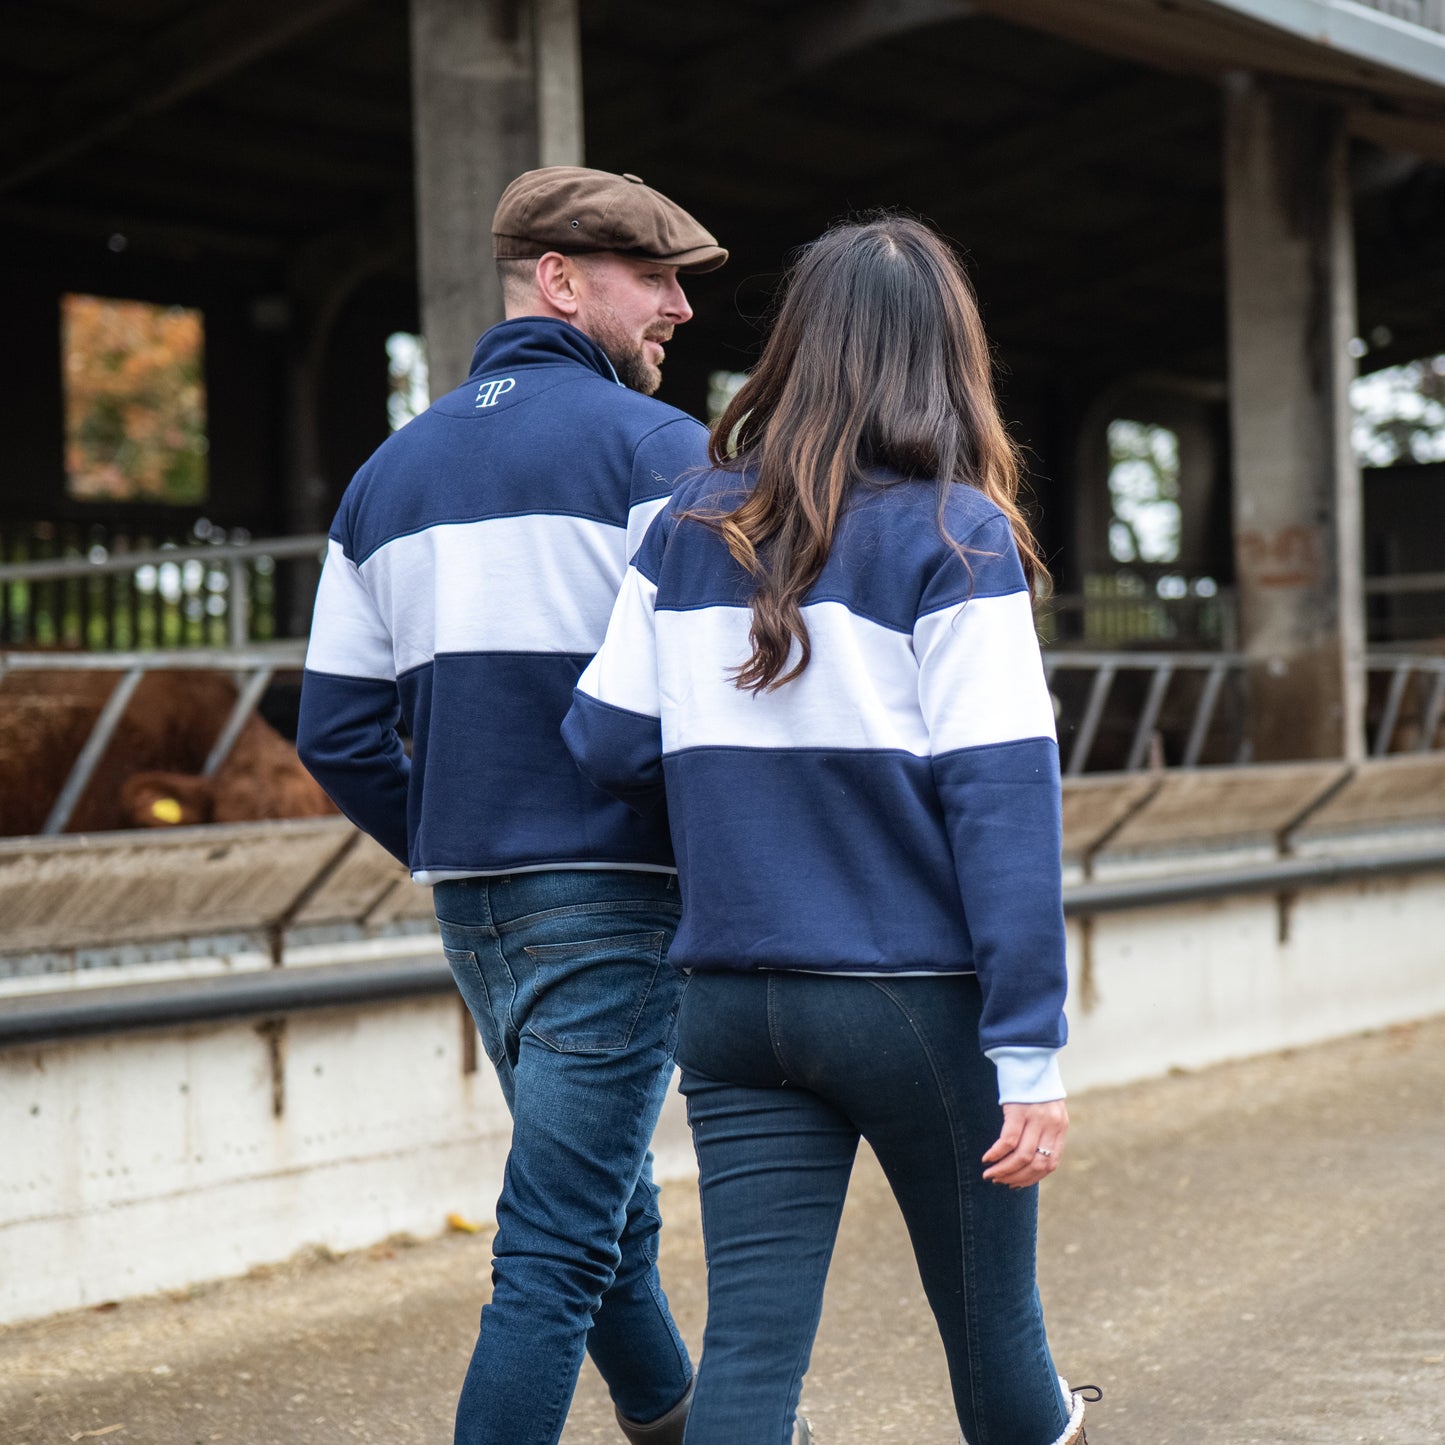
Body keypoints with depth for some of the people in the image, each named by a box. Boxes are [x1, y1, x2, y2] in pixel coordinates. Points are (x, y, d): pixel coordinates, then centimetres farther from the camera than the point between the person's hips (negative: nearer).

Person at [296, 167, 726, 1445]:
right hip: (611, 894, -7)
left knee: (610, 1209, 22)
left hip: (471, 905, 7)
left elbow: (338, 734, 10)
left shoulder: (390, 469, 13)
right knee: (559, 1251, -4)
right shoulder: (653, 447, -7)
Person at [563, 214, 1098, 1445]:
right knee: (986, 1307, 17)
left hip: (730, 1001, 4)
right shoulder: (954, 537, -8)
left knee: (751, 1343, 3)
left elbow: (605, 744, 5)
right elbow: (1003, 800, -13)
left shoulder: (691, 525, 5)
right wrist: (1030, 1051, -14)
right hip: (915, 999, -3)